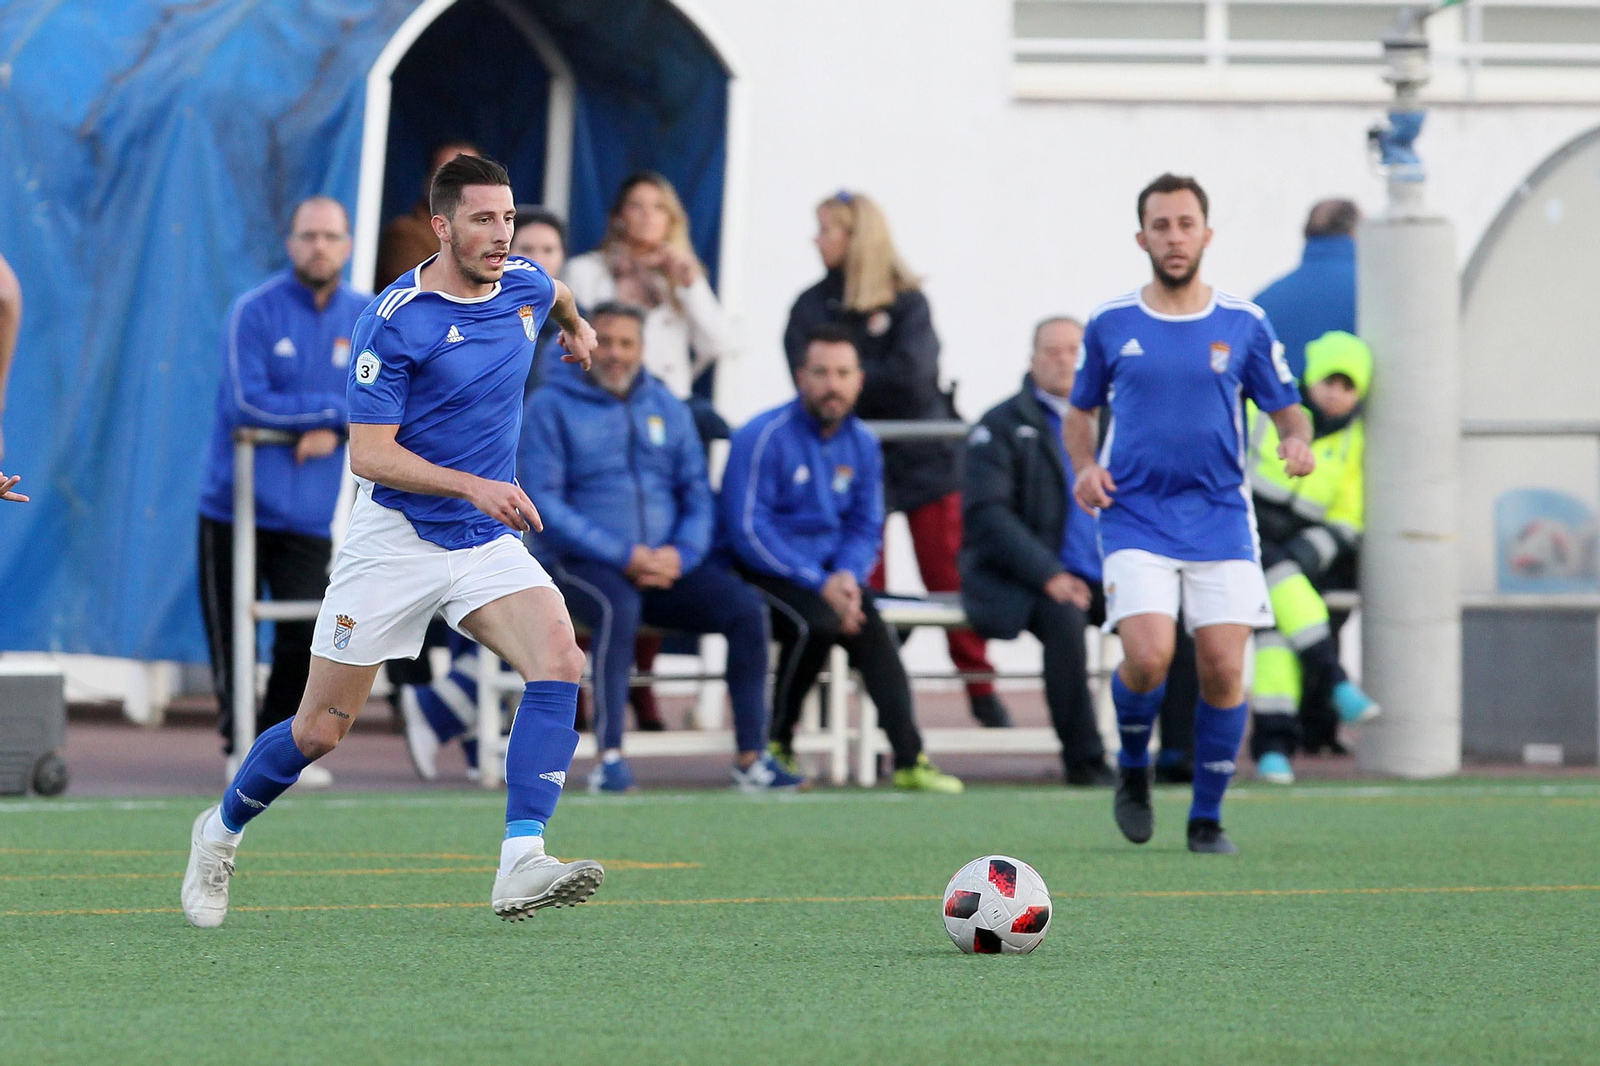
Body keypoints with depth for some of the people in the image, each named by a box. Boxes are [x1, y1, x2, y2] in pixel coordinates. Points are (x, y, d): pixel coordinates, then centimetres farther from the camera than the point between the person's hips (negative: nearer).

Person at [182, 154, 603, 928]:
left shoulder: (525, 285, 2)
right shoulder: (394, 319, -16)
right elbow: (368, 454, -20)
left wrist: (577, 328, 50)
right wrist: (472, 486, -30)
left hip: (488, 543, 4)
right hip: (395, 539, -4)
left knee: (559, 660, -24)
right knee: (321, 729, 2)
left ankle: (521, 867, -30)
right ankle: (221, 833, 31)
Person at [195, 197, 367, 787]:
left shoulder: (367, 319, 6)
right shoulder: (255, 311, -8)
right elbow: (247, 403, -15)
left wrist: (335, 432, -11)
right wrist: (334, 410, -12)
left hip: (309, 513, 3)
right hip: (236, 506, -3)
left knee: (306, 639, -1)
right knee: (230, 638, 0)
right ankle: (239, 744, 11)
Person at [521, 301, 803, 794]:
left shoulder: (666, 407, 16)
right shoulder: (552, 407, 1)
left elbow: (698, 493, 13)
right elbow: (542, 502, -8)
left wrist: (682, 553, -10)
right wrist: (622, 555, -16)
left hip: (667, 564, 5)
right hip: (582, 564, -5)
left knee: (747, 607, -18)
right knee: (619, 609, -38)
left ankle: (752, 756, -16)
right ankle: (609, 758, -38)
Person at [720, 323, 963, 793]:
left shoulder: (861, 445, 9)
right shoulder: (765, 437, -11)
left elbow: (866, 527, 14)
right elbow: (747, 530, -15)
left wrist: (847, 576, -10)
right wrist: (819, 584, -20)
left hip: (829, 573, 5)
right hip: (760, 573, -5)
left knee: (870, 627, -24)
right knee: (817, 621, -33)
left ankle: (909, 759, -29)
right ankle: (776, 742, -13)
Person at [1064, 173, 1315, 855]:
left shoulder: (1243, 324, 4)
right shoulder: (1110, 325, 4)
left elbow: (1286, 408, 10)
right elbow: (1081, 411, 17)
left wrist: (1298, 441, -13)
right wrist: (1084, 466, -3)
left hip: (1220, 518, 1)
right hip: (1135, 518, -1)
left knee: (1223, 670, -7)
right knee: (1148, 657, -20)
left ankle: (1207, 817, 10)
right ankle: (1133, 768, 10)